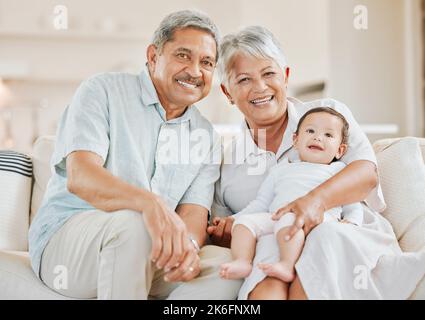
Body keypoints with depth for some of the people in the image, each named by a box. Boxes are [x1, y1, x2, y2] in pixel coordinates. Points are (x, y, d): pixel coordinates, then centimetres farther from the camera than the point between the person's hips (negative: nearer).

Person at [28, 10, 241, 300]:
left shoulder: (206, 136, 11)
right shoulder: (104, 91, -2)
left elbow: (194, 212, 0)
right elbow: (80, 178, -18)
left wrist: (188, 243, -27)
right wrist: (148, 201, -38)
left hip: (151, 254, 4)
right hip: (65, 236, -3)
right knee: (131, 223, -36)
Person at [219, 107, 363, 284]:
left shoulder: (339, 171, 25)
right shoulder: (281, 169, 31)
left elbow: (353, 205, 20)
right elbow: (261, 203, 29)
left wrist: (351, 222, -4)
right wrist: (233, 218, 16)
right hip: (275, 216, 4)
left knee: (289, 219, -36)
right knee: (245, 221, -20)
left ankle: (287, 265, -52)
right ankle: (243, 262, -34)